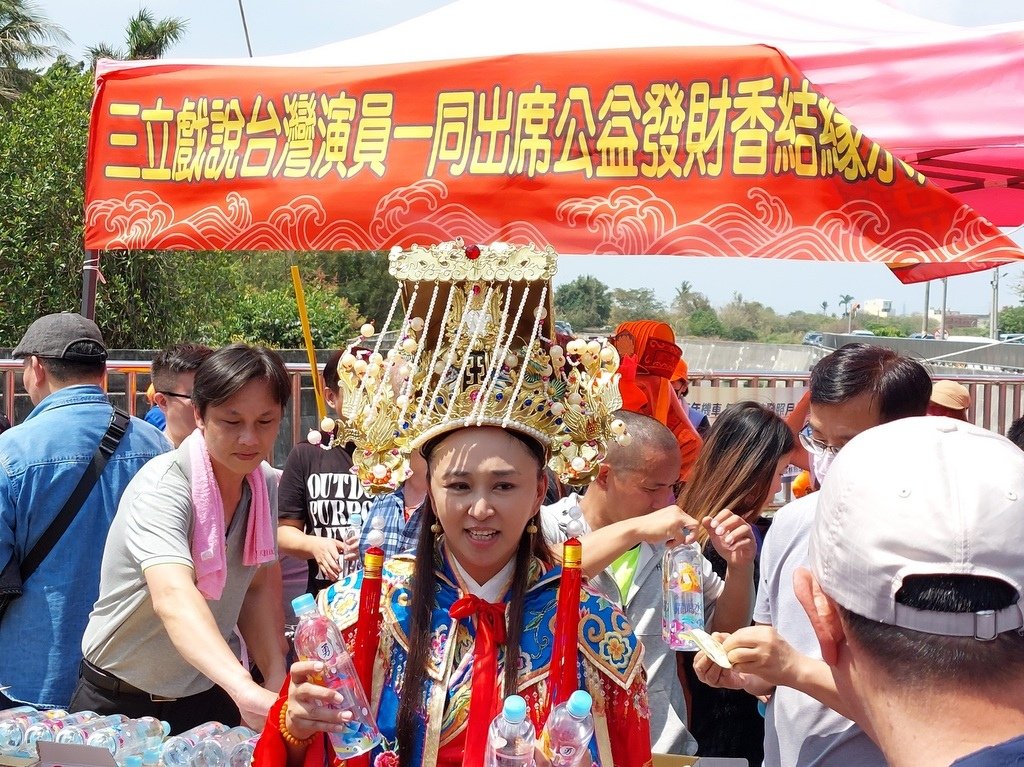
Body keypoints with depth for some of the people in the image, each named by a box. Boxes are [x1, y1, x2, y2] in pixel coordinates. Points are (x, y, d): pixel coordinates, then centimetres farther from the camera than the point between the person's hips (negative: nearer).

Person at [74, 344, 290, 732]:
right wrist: (246, 692, -58)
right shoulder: (163, 487, -27)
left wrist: (277, 682, -11)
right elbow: (173, 597, -44)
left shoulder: (266, 484, -7)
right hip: (121, 704, -5)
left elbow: (259, 587, 2)